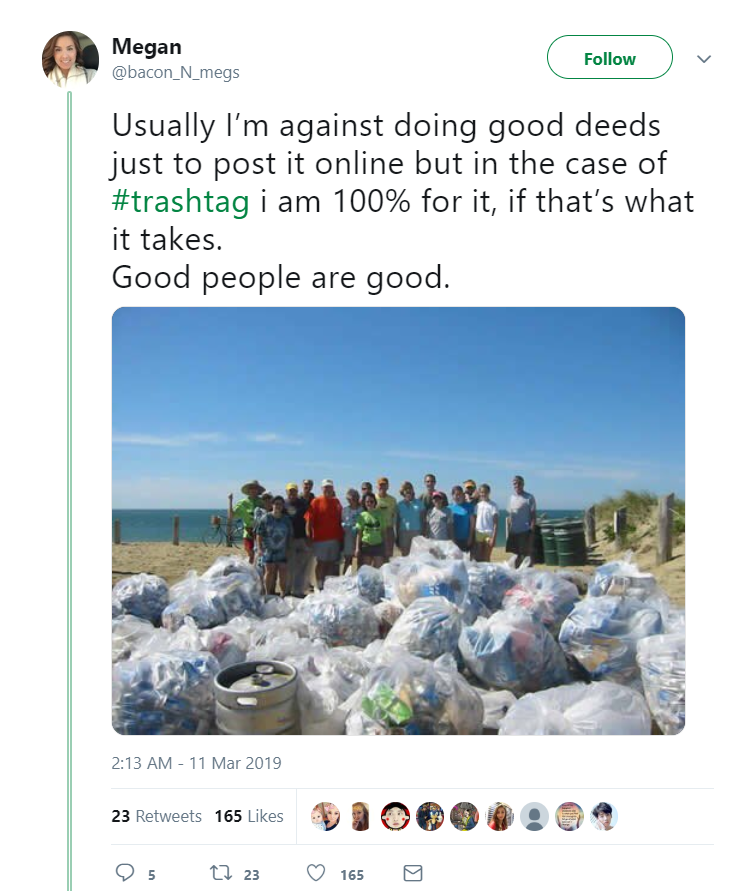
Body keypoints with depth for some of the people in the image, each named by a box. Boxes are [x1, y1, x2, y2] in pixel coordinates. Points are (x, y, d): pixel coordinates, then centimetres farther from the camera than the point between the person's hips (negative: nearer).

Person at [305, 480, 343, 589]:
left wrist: (341, 538, 8)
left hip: (335, 538, 4)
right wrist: (309, 536, -14)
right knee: (321, 563, 4)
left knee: (332, 563, 10)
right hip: (320, 538, -4)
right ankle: (319, 586, 12)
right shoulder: (316, 502, -3)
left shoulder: (336, 502, 9)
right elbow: (309, 520, -7)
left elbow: (340, 521, 11)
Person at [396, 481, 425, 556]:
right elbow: (397, 521, 8)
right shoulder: (399, 504, 7)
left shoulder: (419, 503, 5)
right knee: (404, 555, 2)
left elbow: (423, 519, 4)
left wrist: (423, 533, -4)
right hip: (403, 532, 1)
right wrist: (397, 537, 5)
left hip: (416, 532, -1)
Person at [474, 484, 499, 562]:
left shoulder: (493, 506, -3)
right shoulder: (478, 505, 9)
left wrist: (494, 537, -13)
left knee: (486, 558, 2)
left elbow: (496, 523, -6)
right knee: (478, 558, 3)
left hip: (489, 534, -3)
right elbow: (474, 521, 11)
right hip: (478, 534, 3)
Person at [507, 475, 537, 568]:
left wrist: (532, 531, -14)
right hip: (513, 531, 6)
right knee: (517, 554, 14)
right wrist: (509, 531, 11)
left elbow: (533, 515, -7)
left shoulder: (529, 498, -6)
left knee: (527, 554, -1)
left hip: (525, 531, -6)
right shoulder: (512, 497, 12)